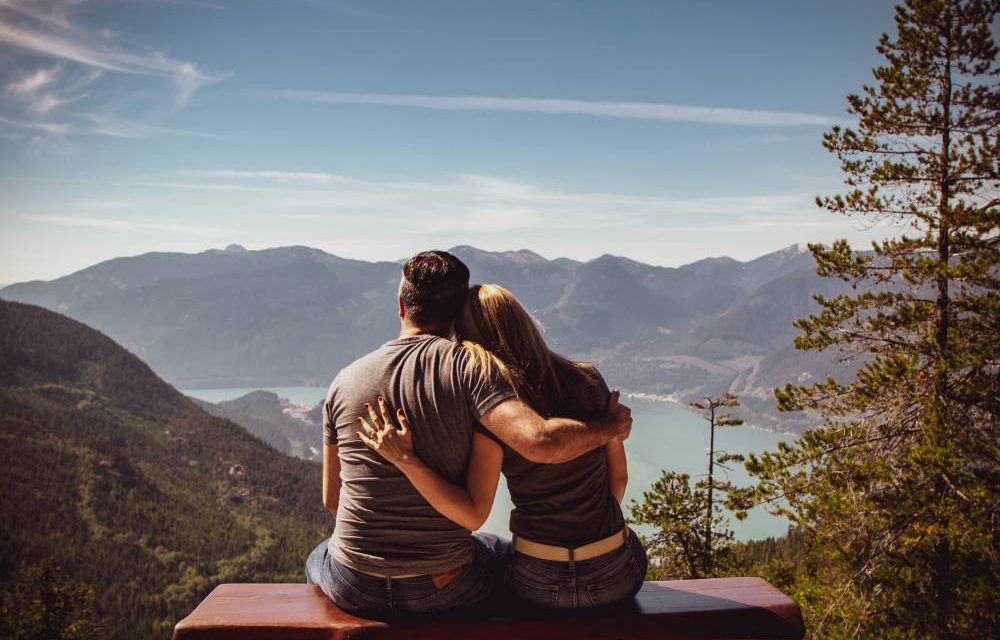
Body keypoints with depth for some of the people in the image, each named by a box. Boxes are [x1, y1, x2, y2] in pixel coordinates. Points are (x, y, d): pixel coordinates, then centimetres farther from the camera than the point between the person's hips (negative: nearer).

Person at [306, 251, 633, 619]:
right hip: (443, 588, -2)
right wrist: (609, 426, -10)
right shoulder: (466, 367, -14)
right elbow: (541, 443, -28)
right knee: (511, 554, 31)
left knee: (317, 558, 38)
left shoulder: (344, 381, -2)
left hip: (354, 589, 2)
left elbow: (331, 498, 7)